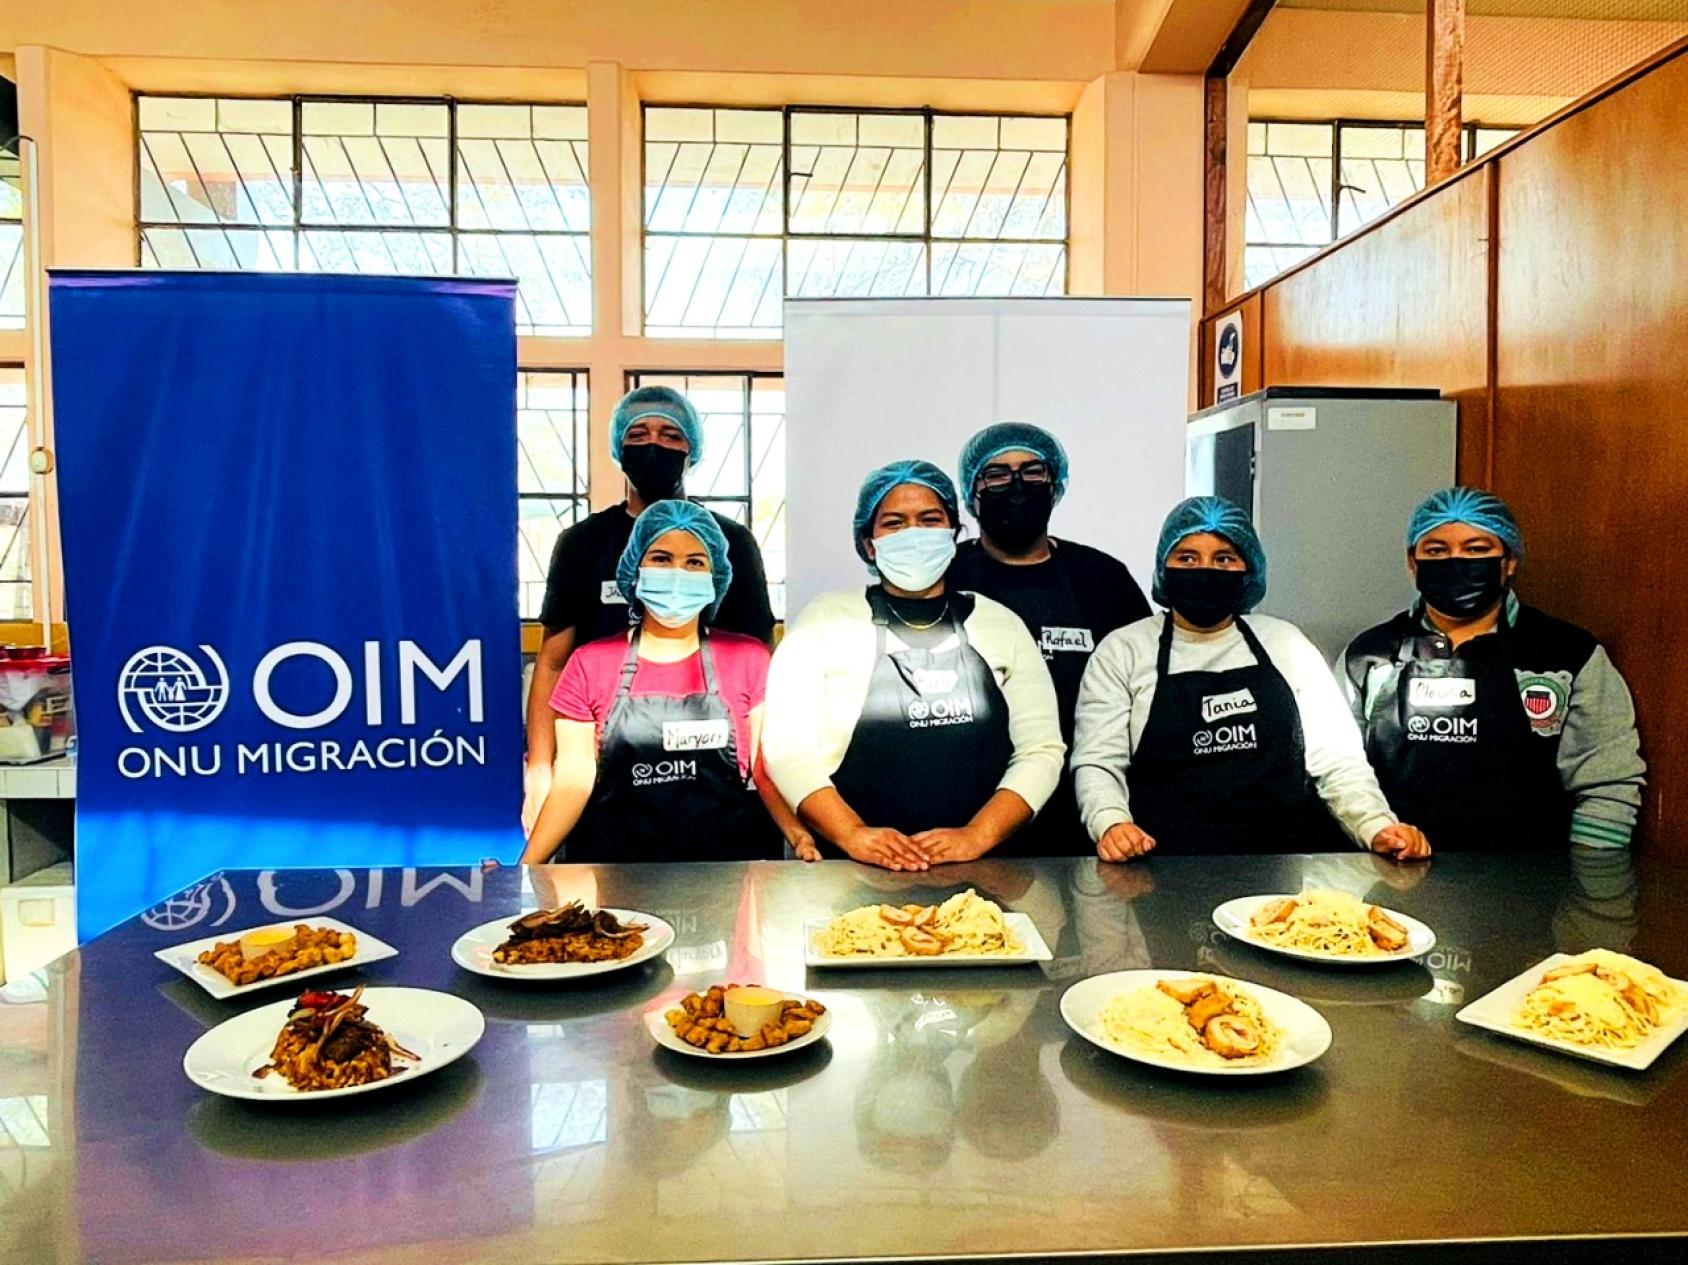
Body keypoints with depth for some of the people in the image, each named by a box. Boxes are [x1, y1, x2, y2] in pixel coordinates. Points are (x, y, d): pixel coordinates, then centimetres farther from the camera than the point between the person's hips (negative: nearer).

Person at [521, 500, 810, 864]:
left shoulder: (748, 659, 6)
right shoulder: (589, 664, 6)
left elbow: (767, 767, 3)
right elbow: (574, 780, 4)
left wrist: (798, 835, -14)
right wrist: (527, 867, -8)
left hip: (729, 862, 0)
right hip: (616, 866, 1)